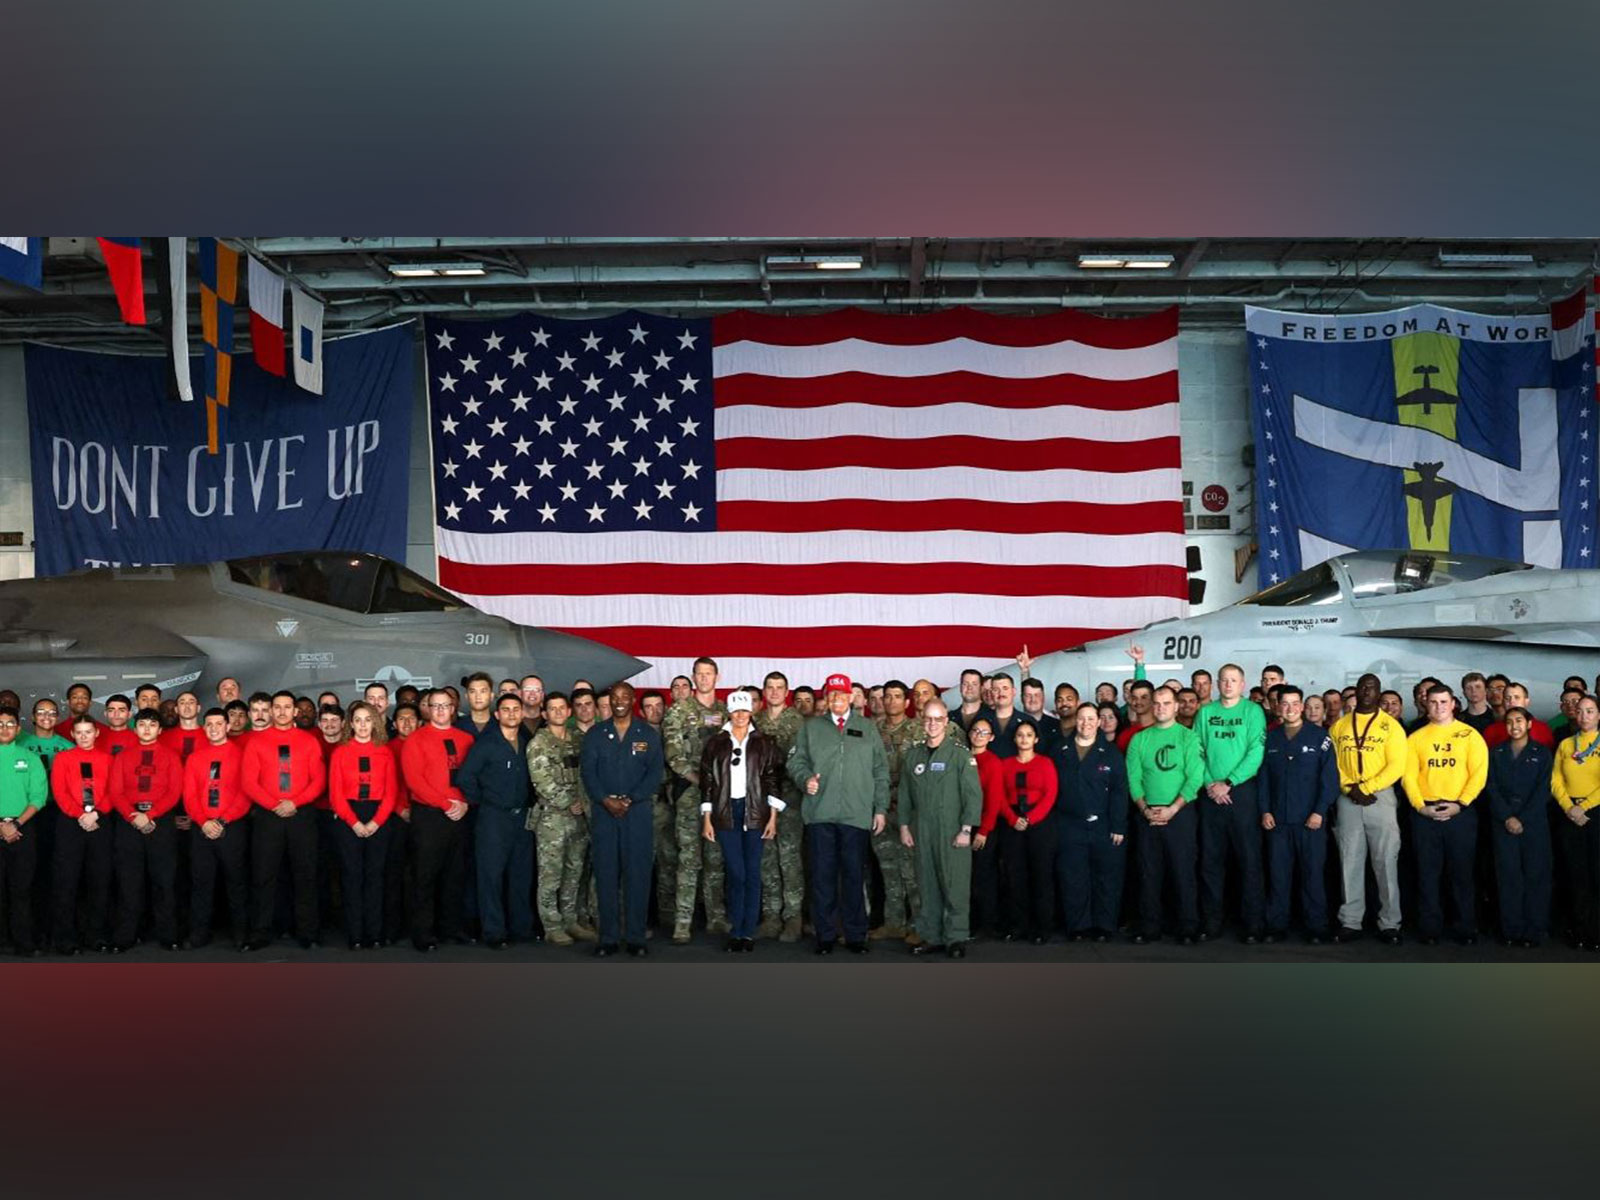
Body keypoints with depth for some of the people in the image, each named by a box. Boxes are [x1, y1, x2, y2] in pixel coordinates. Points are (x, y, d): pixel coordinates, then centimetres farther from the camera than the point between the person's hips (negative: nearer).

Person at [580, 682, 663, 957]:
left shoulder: (648, 735, 7)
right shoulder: (594, 735, 9)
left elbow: (655, 772, -1)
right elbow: (587, 771, 1)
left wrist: (630, 799, -13)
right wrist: (606, 800, -14)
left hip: (637, 810, -1)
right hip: (603, 810, 1)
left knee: (638, 873, -2)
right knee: (605, 873, 1)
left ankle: (636, 936, 3)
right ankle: (608, 937, 6)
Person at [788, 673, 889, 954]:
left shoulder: (867, 728, 13)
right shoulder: (811, 727, 13)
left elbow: (880, 771, 11)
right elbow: (796, 760, 11)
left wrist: (881, 808, 5)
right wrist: (805, 778, -10)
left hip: (857, 815, 0)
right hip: (820, 814, 0)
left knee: (854, 875, 1)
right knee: (823, 875, 2)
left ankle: (855, 935, 10)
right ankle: (825, 935, 10)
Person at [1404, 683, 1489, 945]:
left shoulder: (1470, 735, 3)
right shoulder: (1416, 738, 9)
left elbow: (1479, 774, -3)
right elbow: (1409, 776, 4)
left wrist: (1459, 804, -12)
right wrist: (1420, 806, -9)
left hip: (1460, 812, -1)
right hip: (1425, 813, 1)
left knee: (1462, 872, 3)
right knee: (1428, 872, 4)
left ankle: (1466, 929, 11)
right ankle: (1430, 929, 10)